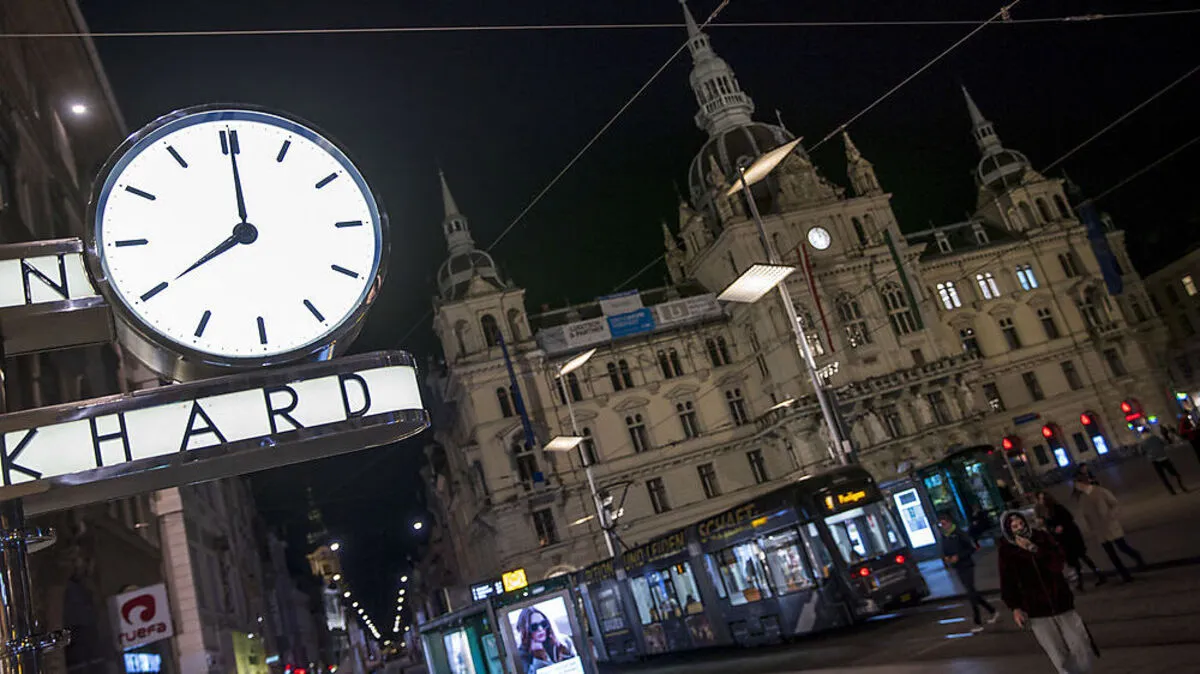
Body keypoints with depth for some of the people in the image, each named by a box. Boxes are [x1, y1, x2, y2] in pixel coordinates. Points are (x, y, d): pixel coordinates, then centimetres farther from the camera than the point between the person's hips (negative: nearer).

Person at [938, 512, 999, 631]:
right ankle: (992, 611, 30)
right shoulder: (944, 536, 6)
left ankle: (978, 623, 0)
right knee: (971, 592, 14)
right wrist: (946, 557, -7)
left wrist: (958, 556, -20)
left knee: (971, 593, -7)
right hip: (958, 568, 7)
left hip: (966, 566, -7)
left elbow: (972, 548, -13)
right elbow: (944, 552, 15)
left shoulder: (959, 533, -14)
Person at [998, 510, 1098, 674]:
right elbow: (1007, 582, 2)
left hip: (1060, 601, 1)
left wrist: (1034, 549, -23)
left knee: (1082, 650, 5)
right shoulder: (1007, 551, -5)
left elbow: (1058, 563, -14)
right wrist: (1015, 607, -4)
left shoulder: (1042, 537, -2)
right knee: (1058, 655, 0)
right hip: (1035, 610, -1)